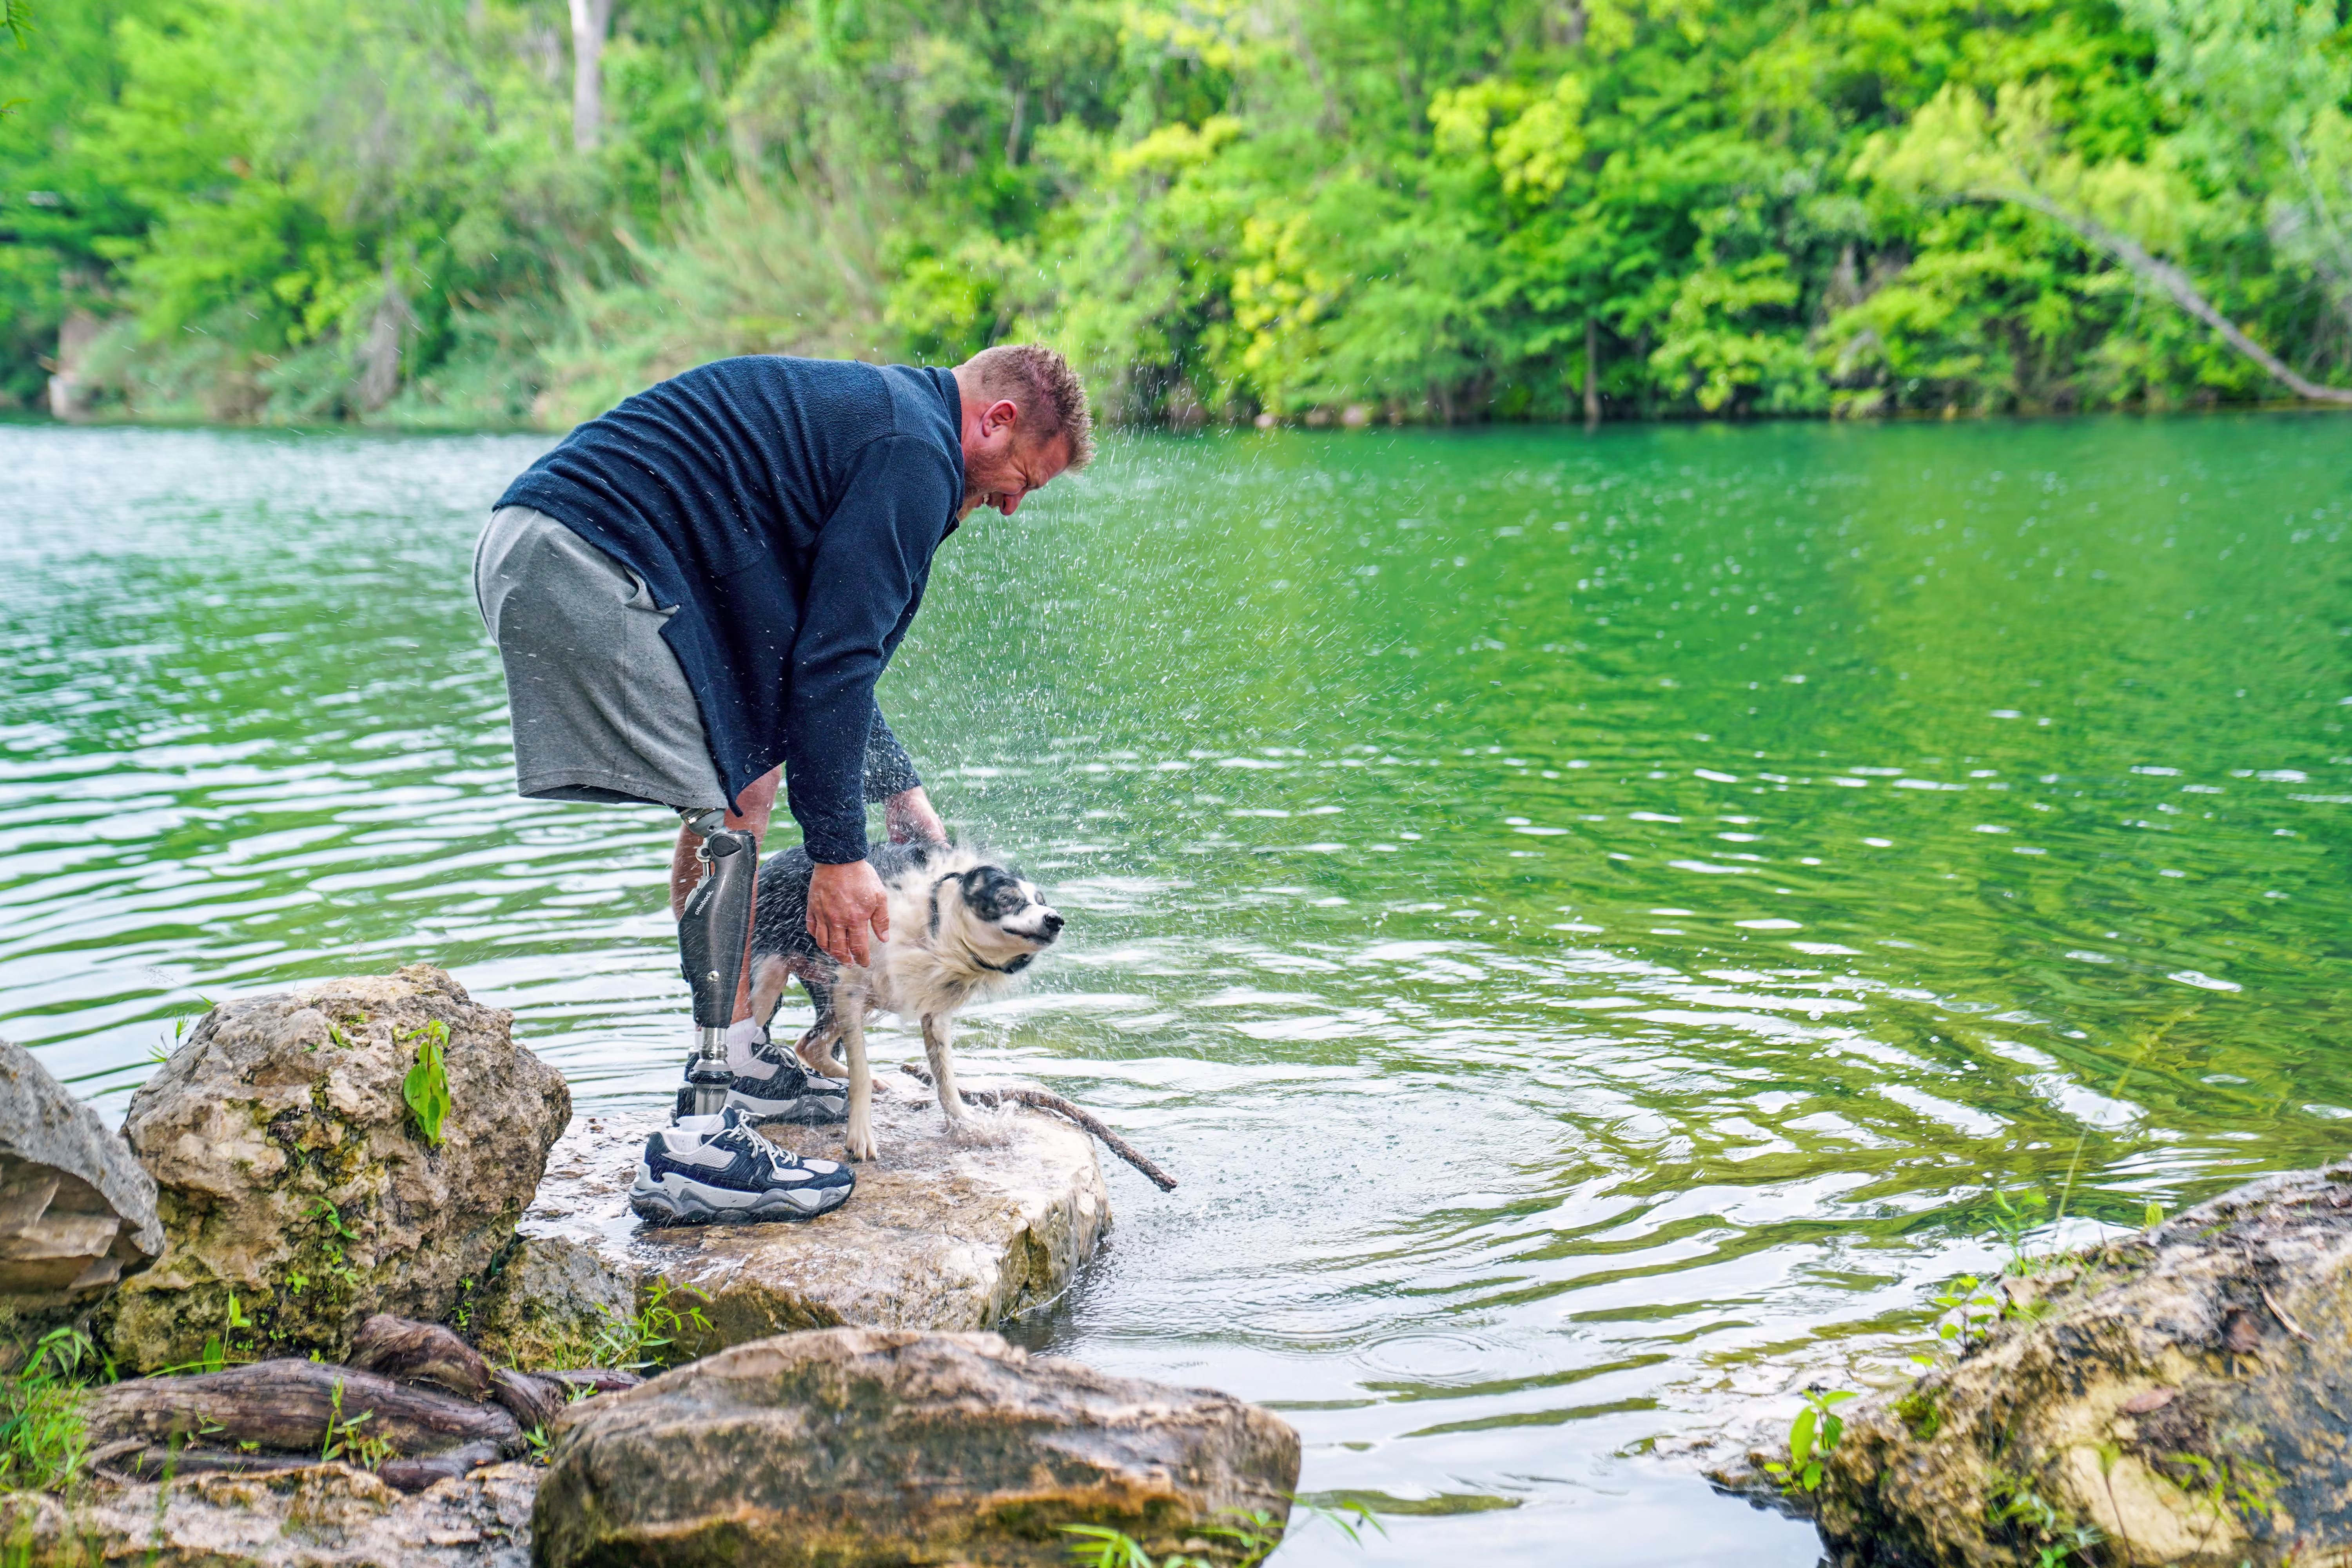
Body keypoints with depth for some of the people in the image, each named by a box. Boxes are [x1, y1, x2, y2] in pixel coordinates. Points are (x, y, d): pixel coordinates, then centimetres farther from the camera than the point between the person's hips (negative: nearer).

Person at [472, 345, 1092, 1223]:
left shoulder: (862, 414, 26)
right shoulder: (914, 454, -7)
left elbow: (820, 648, 33)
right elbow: (831, 659, -12)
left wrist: (900, 788, 35)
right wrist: (838, 853, -8)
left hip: (532, 552, 11)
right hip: (593, 566, -11)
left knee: (742, 782, 17)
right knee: (729, 809, -10)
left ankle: (737, 1062, 26)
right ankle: (700, 1147, -12)